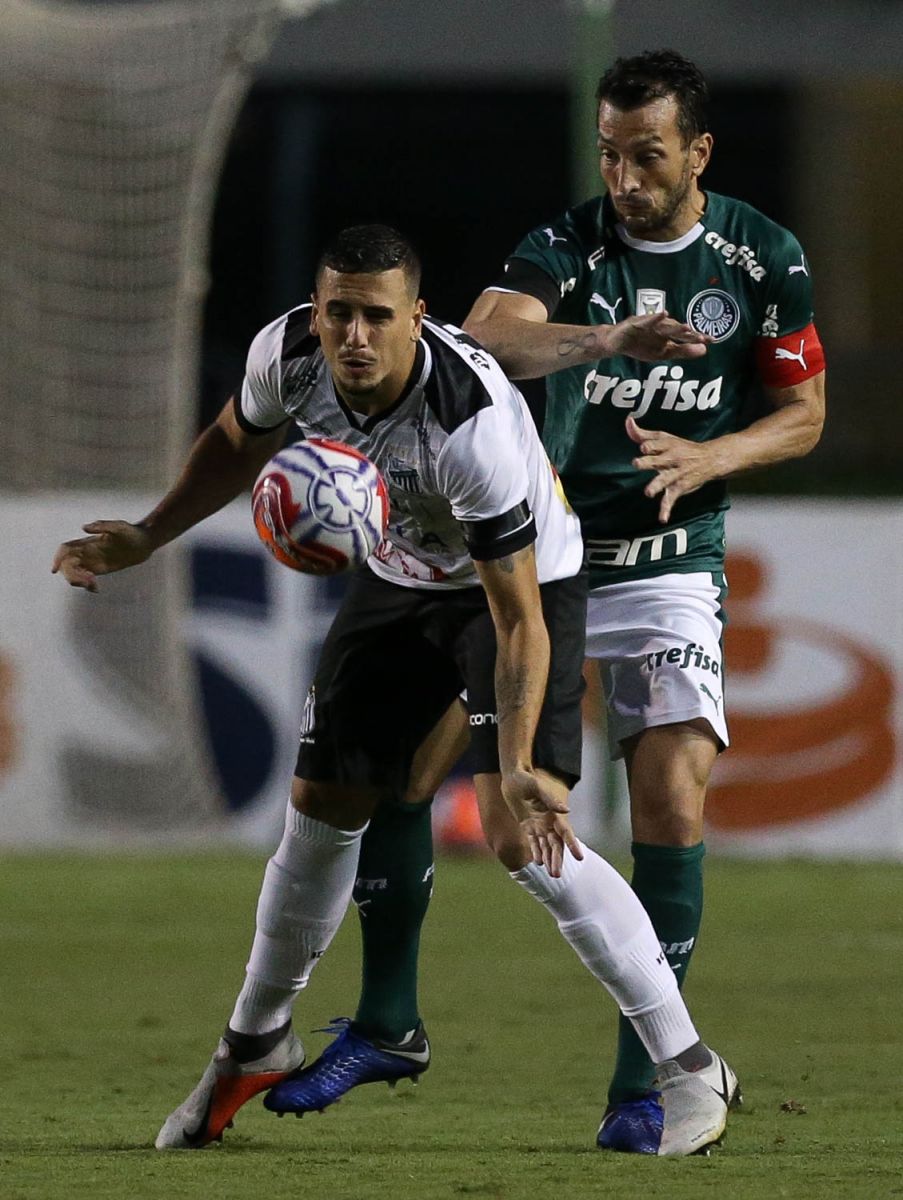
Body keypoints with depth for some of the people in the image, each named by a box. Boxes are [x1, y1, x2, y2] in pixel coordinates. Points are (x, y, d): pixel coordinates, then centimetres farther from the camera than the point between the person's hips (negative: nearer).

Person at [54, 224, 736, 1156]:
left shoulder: (471, 423, -39)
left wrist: (516, 766, -43)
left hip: (525, 579, -6)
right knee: (321, 810, 8)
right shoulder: (287, 353, -21)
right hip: (400, 580, 6)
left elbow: (519, 617, -34)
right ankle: (255, 1047, 31)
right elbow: (239, 443, 6)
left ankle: (688, 1068, -10)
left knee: (526, 838, -19)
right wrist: (146, 538, 0)